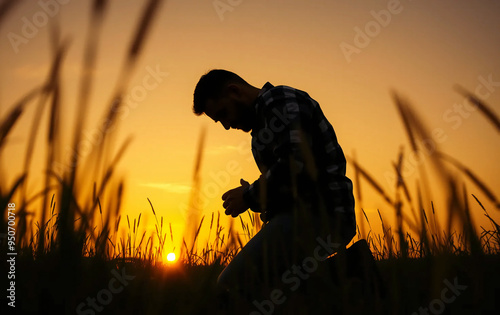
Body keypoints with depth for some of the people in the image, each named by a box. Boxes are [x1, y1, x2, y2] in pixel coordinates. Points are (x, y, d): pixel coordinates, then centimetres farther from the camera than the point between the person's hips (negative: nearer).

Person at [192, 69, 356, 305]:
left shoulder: (280, 100, -5)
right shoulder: (263, 119, 24)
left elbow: (295, 164, -21)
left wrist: (249, 197, -8)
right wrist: (255, 196, 8)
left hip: (318, 215, -10)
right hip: (304, 217, 11)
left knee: (232, 287, -18)